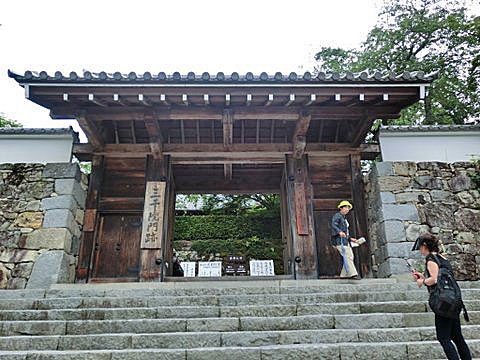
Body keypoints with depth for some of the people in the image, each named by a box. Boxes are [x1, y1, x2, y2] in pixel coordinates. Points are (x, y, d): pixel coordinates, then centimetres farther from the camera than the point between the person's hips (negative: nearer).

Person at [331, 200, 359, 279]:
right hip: (339, 239, -10)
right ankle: (352, 274, -25)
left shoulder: (344, 218, 27)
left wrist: (350, 239, 22)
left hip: (344, 240, 10)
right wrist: (340, 232, -35)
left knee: (350, 256, 2)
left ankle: (344, 275, 4)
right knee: (347, 255, -18)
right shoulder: (337, 216, -1)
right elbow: (333, 225, -19)